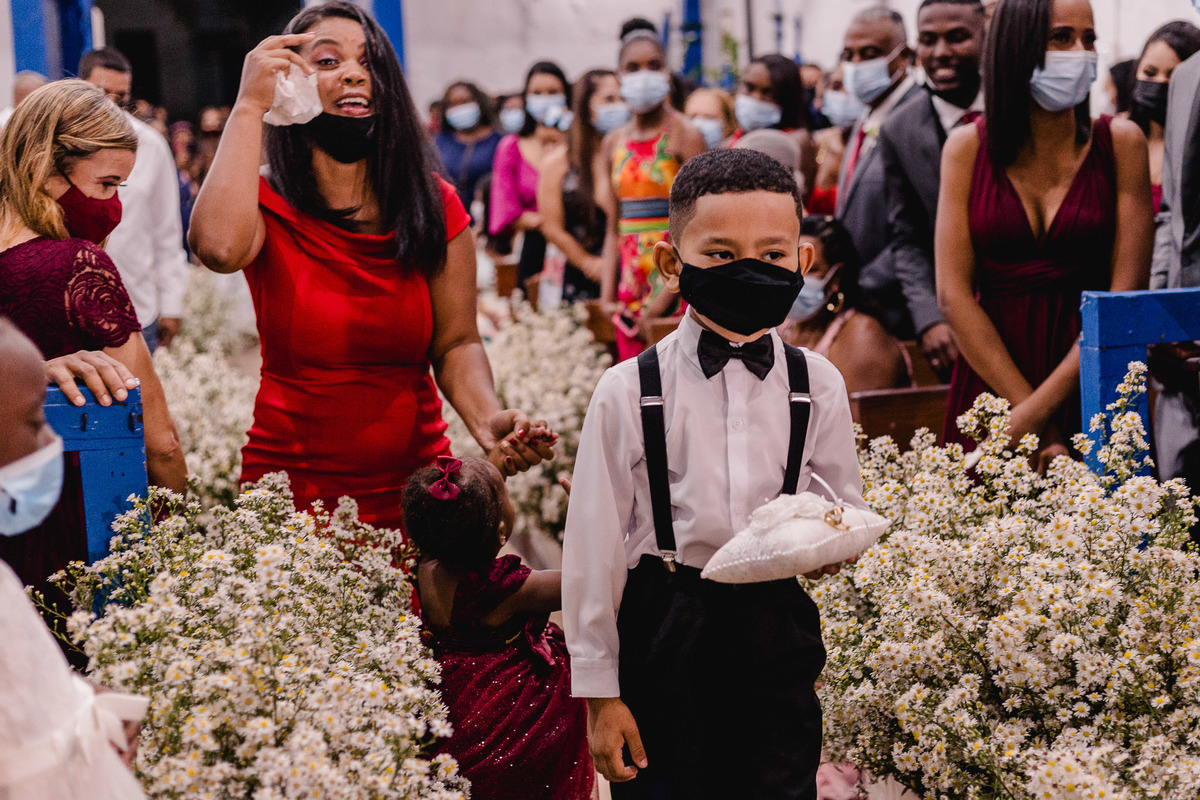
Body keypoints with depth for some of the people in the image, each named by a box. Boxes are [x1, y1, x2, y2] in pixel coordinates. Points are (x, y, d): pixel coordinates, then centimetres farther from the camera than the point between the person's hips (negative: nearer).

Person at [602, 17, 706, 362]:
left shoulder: (684, 135, -5)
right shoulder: (614, 143, 12)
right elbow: (614, 229, 14)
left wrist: (660, 304, -16)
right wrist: (606, 300, 4)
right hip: (630, 283, 6)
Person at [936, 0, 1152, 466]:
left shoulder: (1120, 143, 0)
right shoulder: (968, 147, 1)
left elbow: (1127, 293, -6)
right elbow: (954, 296, -5)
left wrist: (1038, 408, -15)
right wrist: (1036, 420, -13)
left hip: (1089, 387, 0)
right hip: (990, 380, 1)